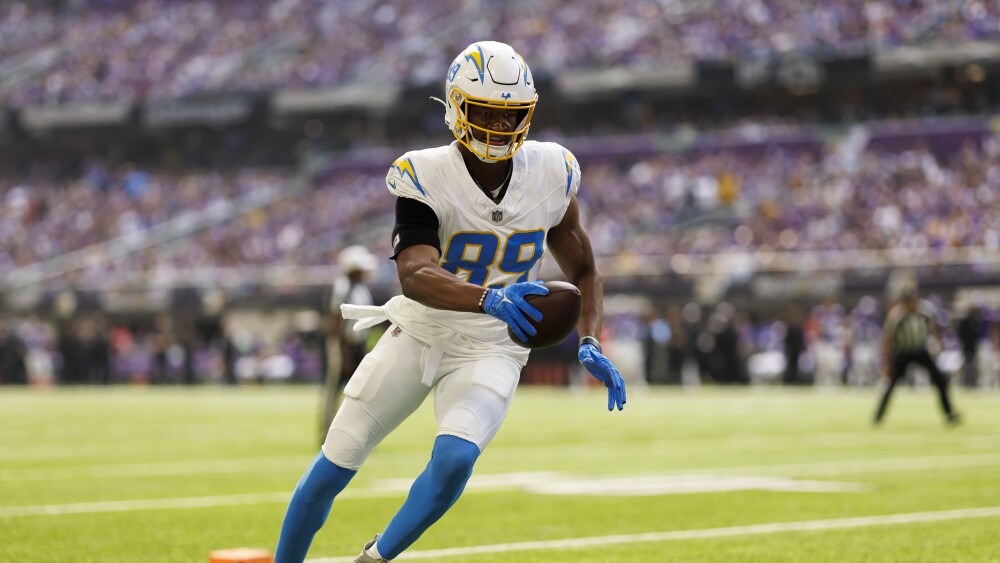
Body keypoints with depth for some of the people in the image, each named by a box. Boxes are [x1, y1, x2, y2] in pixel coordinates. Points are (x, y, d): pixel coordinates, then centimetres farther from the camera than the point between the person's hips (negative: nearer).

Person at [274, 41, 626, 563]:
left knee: (454, 460, -24)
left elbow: (583, 270, 8)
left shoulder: (550, 173, -7)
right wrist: (488, 298, -51)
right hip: (416, 337, -1)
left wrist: (589, 343, -8)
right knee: (331, 470, 1)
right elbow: (414, 276, -33)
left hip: (489, 350, 1)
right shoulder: (425, 176, -18)